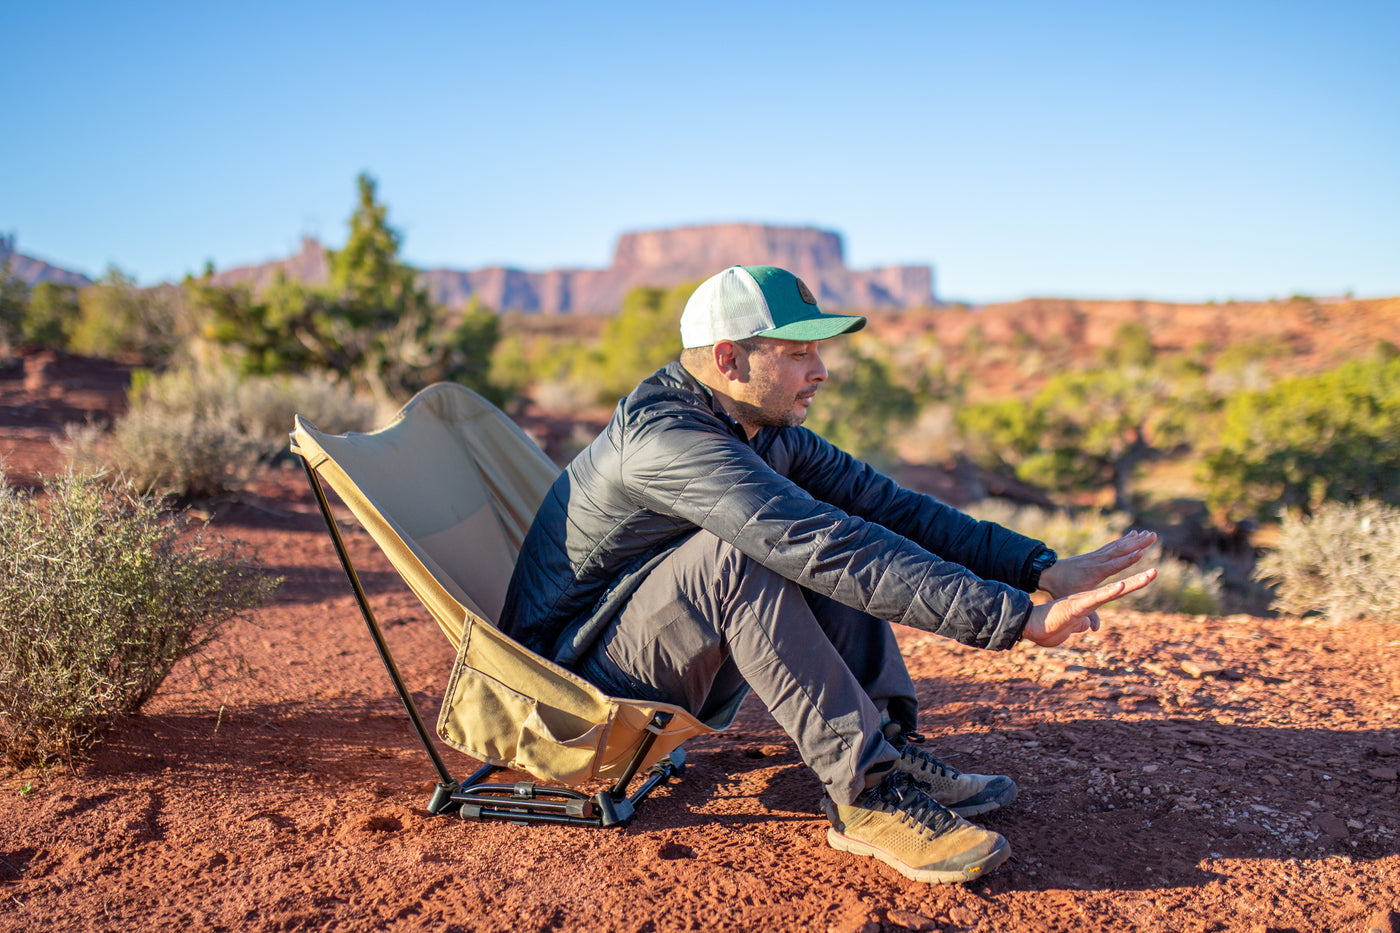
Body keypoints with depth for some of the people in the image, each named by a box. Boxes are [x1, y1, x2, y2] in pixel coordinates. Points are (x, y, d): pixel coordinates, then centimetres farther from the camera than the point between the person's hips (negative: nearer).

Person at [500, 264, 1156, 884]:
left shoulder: (767, 431, 1)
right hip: (577, 681, -8)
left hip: (682, 678, 8)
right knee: (736, 550, -32)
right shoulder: (665, 435, -28)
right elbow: (828, 547, -37)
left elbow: (885, 503, -3)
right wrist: (1019, 619, -38)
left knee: (825, 545, -4)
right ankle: (867, 796, -25)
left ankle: (891, 747, -5)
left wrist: (1043, 569, -12)